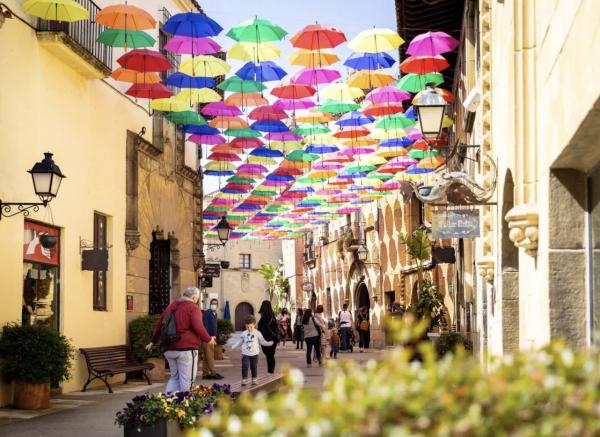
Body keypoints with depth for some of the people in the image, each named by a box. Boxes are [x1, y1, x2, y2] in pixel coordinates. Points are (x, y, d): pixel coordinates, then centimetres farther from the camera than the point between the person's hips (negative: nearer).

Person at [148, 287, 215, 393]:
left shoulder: (171, 307, 17)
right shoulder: (193, 308, -6)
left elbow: (159, 325, 24)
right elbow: (198, 327, -18)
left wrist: (153, 341, 35)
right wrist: (208, 339, -4)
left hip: (169, 349, 7)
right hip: (186, 348, -7)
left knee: (174, 377, 17)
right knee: (187, 380, -1)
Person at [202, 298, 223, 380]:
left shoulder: (214, 314, 18)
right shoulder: (207, 313, -10)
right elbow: (205, 325, -17)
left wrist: (215, 336, 18)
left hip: (212, 337, 9)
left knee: (206, 357, 10)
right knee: (209, 356, -7)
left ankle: (205, 373, 12)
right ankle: (213, 373, -8)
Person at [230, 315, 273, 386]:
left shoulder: (257, 333, 0)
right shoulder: (244, 334, 5)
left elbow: (262, 341, 4)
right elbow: (239, 342, 13)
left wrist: (268, 343, -12)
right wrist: (233, 346, 8)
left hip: (254, 354, 0)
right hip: (245, 354, 0)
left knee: (254, 367, 7)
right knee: (245, 366, -7)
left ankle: (254, 379, 17)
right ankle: (244, 380, -3)